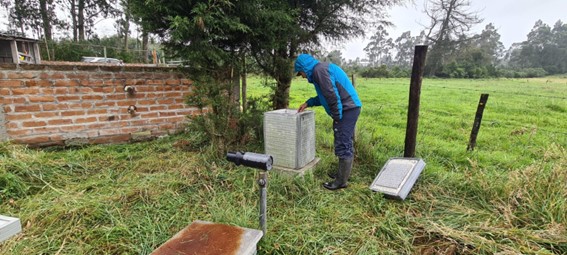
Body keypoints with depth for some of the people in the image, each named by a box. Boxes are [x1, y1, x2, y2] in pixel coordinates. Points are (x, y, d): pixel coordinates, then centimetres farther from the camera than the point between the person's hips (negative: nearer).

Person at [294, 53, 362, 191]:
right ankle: (342, 173, 29)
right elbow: (324, 95, 28)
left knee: (343, 145, -4)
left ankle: (341, 181, 4)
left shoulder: (319, 70, -12)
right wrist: (308, 103, 25)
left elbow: (332, 95, -20)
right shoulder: (323, 69, 21)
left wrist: (337, 116, -14)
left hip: (346, 109, -10)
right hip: (350, 108, 10)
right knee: (346, 143, 17)